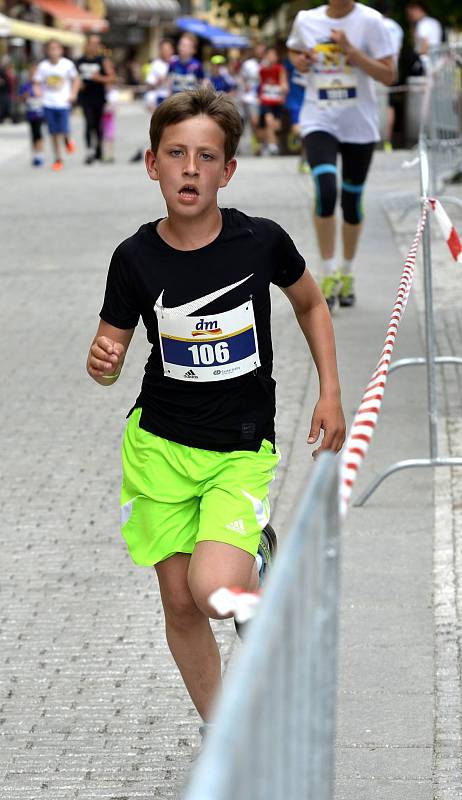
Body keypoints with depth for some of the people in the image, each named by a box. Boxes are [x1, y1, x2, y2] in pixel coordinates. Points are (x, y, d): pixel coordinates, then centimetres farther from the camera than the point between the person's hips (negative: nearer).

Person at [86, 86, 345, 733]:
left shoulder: (261, 241, -10)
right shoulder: (136, 258, -9)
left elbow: (311, 305, 9)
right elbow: (111, 355, 2)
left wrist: (331, 394, 4)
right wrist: (102, 363, -22)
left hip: (242, 448, -2)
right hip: (160, 444, 2)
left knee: (214, 591, -23)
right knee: (179, 601, 6)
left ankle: (258, 563, 13)